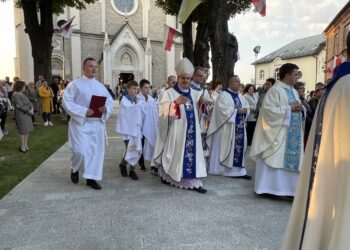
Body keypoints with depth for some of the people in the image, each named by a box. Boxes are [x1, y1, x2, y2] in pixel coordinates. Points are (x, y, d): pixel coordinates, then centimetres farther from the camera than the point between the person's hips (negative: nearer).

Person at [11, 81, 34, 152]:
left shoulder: (23, 94, 13)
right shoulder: (15, 95, -12)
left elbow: (28, 102, 10)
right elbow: (21, 106, -18)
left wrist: (32, 109, -8)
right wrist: (29, 111, -12)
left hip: (27, 114, 8)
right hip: (21, 114, -8)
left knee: (27, 130, 10)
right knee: (23, 130, -3)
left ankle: (25, 145, 20)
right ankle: (22, 147, 7)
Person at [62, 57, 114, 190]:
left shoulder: (100, 86, 14)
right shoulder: (75, 84, -2)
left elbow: (110, 100, 13)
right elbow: (67, 102, -10)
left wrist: (106, 108, -11)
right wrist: (83, 111, -21)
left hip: (97, 124, 5)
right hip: (80, 123, -5)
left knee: (96, 151, 4)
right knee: (81, 151, -9)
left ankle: (91, 178, 16)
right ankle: (75, 169, 23)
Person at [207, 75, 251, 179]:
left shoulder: (240, 96, 16)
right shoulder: (224, 95, -8)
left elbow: (247, 106, 14)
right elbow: (223, 109, -19)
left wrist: (244, 110, -8)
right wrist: (236, 110, -17)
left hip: (239, 126, 7)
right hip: (228, 127, -7)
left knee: (239, 146, 6)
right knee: (227, 147, -2)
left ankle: (238, 169, 12)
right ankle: (226, 169, 7)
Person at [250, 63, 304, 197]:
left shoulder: (294, 92, 15)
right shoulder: (275, 90, -9)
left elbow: (297, 108, 22)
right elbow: (269, 110, -18)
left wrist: (299, 108, -2)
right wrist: (289, 108, -16)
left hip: (293, 133, 8)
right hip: (278, 133, -8)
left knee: (292, 160, 9)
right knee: (275, 160, -3)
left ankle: (288, 187, 19)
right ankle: (270, 187, 7)